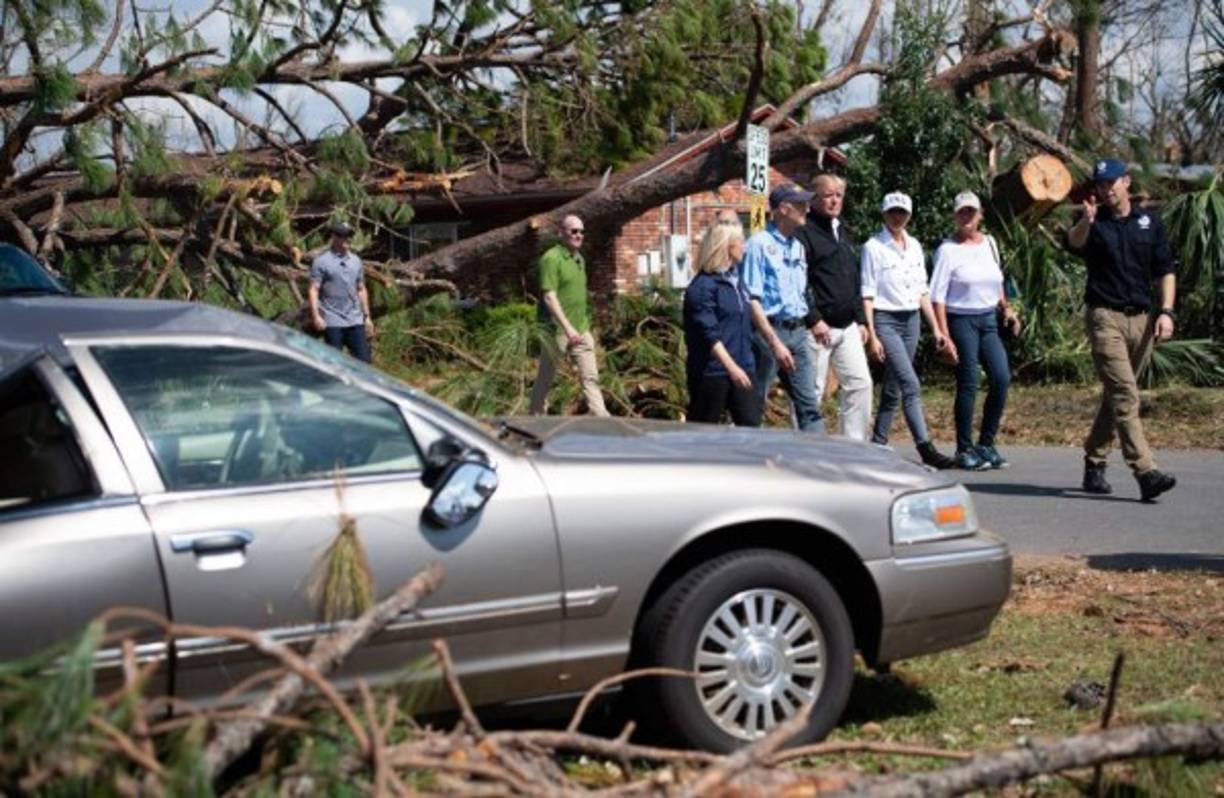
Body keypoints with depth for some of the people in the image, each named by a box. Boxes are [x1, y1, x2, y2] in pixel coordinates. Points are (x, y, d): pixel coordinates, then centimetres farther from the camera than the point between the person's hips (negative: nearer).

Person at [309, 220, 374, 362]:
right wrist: (316, 316, -19)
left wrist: (367, 316, 15)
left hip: (355, 320, 5)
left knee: (363, 360, 1)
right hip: (332, 322, -5)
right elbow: (314, 291, -8)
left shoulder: (356, 260, 13)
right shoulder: (322, 261, -3)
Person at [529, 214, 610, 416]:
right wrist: (567, 327, -28)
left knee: (590, 377, -1)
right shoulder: (551, 259, -12)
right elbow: (549, 297, -20)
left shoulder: (579, 259, 13)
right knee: (545, 378, 7)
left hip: (580, 331, 7)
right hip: (556, 330, -7)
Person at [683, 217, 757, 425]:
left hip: (740, 369, 8)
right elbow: (709, 334, -19)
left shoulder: (736, 279, 13)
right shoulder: (703, 287, -13)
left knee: (750, 423, 2)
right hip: (711, 371, -8)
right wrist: (731, 367, -26)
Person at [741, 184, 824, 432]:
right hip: (769, 331, -7)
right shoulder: (759, 245, -10)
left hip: (797, 332, 7)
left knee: (809, 404, 4)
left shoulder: (798, 246, 13)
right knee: (754, 406, 1)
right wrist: (775, 343, -20)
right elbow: (752, 300, -15)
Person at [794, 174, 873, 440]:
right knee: (812, 391, -3)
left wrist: (860, 319, 19)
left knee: (860, 383, 4)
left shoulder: (843, 233, 20)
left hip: (847, 328, 8)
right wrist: (813, 320, -20)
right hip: (817, 328, -8)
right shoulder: (804, 233, -7)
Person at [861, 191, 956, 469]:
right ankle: (925, 448, -19)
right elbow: (867, 294, -8)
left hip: (911, 320, 6)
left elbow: (922, 291, 16)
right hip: (886, 320, -6)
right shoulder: (873, 247, -6)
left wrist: (936, 328, 13)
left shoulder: (914, 246, 12)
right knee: (910, 384, -16)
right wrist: (871, 335, -13)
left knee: (893, 388, 9)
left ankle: (878, 444, 17)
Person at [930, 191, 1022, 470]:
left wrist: (1006, 308, 12)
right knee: (968, 384, -5)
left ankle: (986, 443, 7)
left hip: (988, 320, 6)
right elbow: (937, 297, -10)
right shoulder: (948, 250, -7)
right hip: (961, 320, -6)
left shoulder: (989, 243, 12)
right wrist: (945, 336, -16)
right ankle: (964, 450, 5)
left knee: (1001, 377, -6)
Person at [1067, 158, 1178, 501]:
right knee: (1125, 396, -15)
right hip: (1105, 317, -4)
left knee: (1115, 396, 12)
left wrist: (1166, 311, -1)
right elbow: (1075, 242, -24)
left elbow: (1166, 270, 12)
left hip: (1141, 319, 4)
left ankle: (1094, 465, 23)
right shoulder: (1094, 224, 0)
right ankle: (1146, 473, -23)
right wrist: (1086, 221, -46)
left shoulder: (1149, 222, 10)